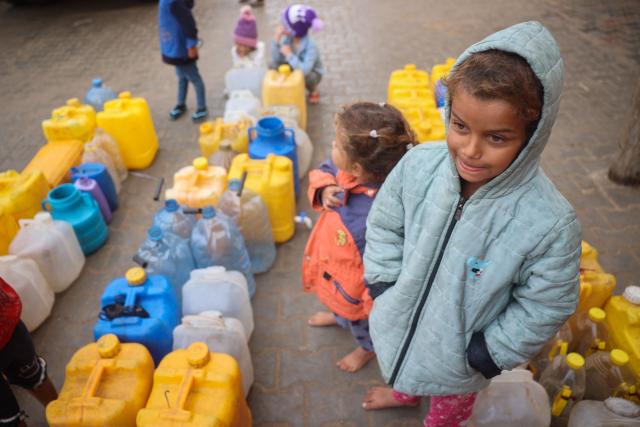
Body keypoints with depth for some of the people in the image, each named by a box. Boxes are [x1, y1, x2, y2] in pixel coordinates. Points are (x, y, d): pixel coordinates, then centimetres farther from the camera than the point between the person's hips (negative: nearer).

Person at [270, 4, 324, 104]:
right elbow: (275, 59, -20)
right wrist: (276, 38, -29)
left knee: (305, 76, -39)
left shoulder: (311, 46, -33)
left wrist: (289, 54, -38)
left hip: (313, 73, -5)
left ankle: (313, 91, -2)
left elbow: (304, 70, -46)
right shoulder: (287, 39, -17)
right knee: (273, 65, -16)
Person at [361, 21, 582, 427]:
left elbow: (544, 309, -18)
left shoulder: (551, 223, -33)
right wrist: (386, 286, -10)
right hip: (401, 320, 3)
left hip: (459, 354, -3)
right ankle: (405, 391, 74)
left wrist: (486, 354, -14)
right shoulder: (418, 165, -24)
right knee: (405, 363, 38)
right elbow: (384, 226, -7)